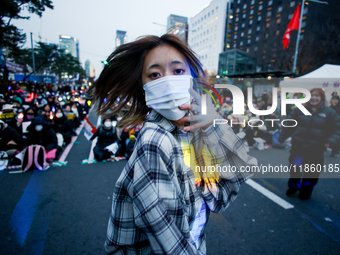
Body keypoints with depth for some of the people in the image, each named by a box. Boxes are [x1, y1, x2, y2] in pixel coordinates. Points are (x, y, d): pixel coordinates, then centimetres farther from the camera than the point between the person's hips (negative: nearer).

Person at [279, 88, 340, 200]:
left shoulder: (330, 113, 0)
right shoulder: (299, 110, 1)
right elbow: (289, 125, 6)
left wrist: (331, 140, -15)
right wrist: (282, 138, 7)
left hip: (316, 149, 0)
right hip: (298, 146, 0)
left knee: (312, 172, 9)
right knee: (294, 167, 3)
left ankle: (305, 191, 32)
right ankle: (293, 187, 29)